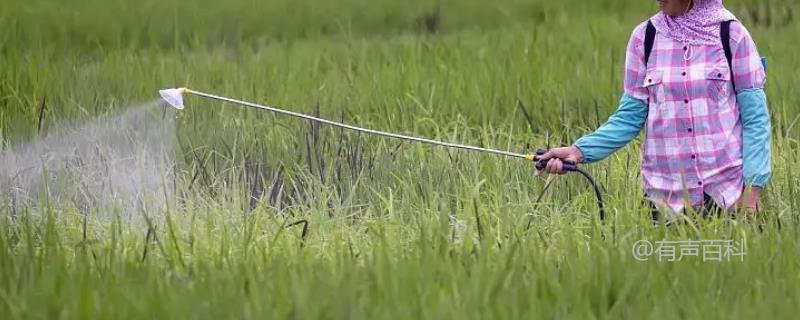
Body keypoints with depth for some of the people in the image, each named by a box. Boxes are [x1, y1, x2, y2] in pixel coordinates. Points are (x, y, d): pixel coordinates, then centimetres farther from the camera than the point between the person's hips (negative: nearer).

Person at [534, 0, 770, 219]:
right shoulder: (645, 38, 2)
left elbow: (755, 117, -2)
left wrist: (754, 188, -9)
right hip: (667, 193, 2)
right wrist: (579, 151, -10)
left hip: (728, 191, -2)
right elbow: (631, 116, 4)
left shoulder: (731, 34, -4)